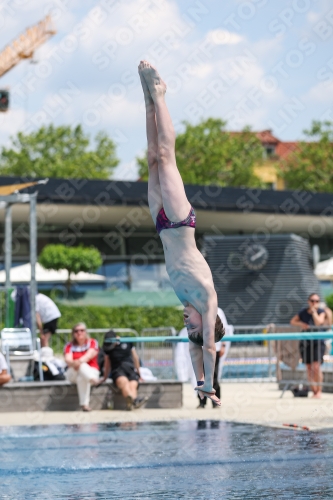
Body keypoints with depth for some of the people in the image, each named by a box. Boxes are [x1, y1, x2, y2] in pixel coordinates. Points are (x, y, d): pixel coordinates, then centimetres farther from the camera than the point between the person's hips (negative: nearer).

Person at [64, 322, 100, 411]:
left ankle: (84, 404, -40)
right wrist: (73, 363, -37)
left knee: (82, 378, -36)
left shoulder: (92, 342, 6)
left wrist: (80, 361, -36)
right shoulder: (69, 346, 9)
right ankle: (93, 379, -56)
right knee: (81, 366, -33)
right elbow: (67, 360, -11)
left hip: (91, 371, -1)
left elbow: (89, 355, -15)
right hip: (73, 374, 1)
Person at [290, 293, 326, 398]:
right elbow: (292, 321, 11)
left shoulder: (321, 312, -1)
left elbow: (318, 322, -17)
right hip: (305, 342, 3)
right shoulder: (303, 312, 7)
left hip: (318, 342, -3)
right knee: (309, 367, 4)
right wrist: (301, 324, -8)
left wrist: (314, 311, -12)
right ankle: (314, 391, 13)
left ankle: (319, 391, -9)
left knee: (316, 367, -15)